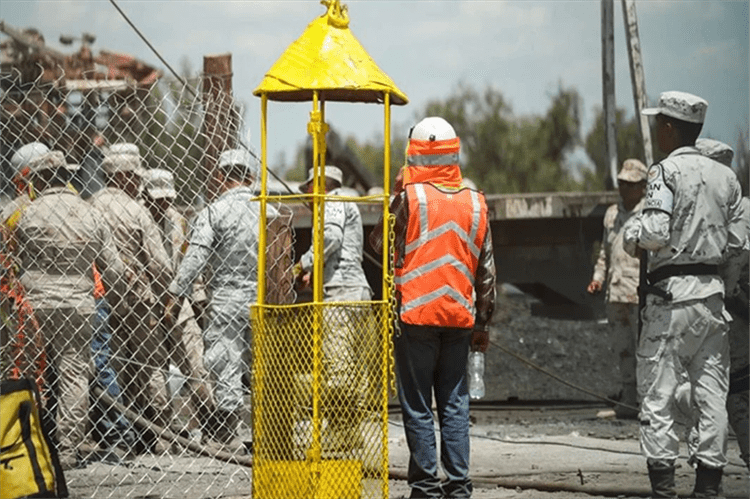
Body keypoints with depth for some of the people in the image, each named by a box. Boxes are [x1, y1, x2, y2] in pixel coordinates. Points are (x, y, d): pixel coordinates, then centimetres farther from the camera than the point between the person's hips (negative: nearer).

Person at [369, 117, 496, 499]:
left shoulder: (410, 197, -8)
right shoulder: (475, 202, 6)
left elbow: (379, 244, 2)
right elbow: (486, 271, 8)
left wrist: (394, 196, 9)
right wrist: (483, 323, 15)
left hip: (416, 314, -4)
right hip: (459, 317, 4)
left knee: (418, 405, 2)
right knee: (455, 403, 9)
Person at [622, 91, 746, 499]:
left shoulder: (666, 172, -9)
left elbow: (655, 232, -20)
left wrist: (631, 235, 1)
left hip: (671, 292, -6)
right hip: (712, 292, 6)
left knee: (657, 395, -1)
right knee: (712, 395, 6)